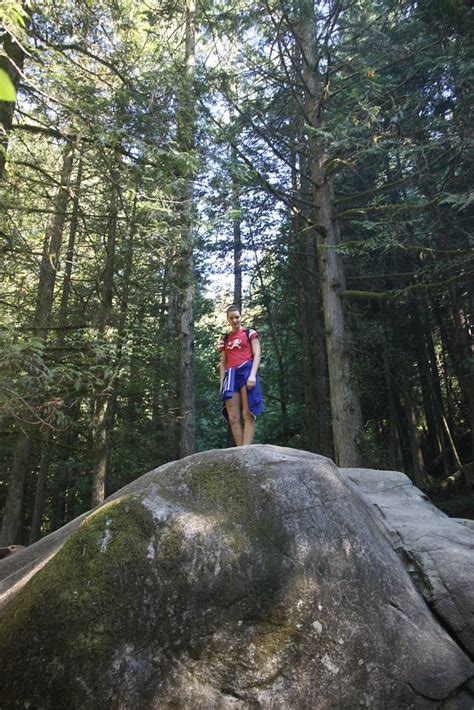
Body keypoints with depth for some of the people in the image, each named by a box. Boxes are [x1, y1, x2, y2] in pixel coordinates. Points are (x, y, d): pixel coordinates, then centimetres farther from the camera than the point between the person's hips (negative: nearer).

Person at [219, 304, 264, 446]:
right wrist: (222, 383, 10)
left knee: (248, 415, -11)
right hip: (230, 376, 4)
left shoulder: (250, 333, 11)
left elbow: (257, 355, 1)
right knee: (233, 418, -5)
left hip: (246, 371, -4)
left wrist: (252, 375, -14)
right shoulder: (225, 339, 22)